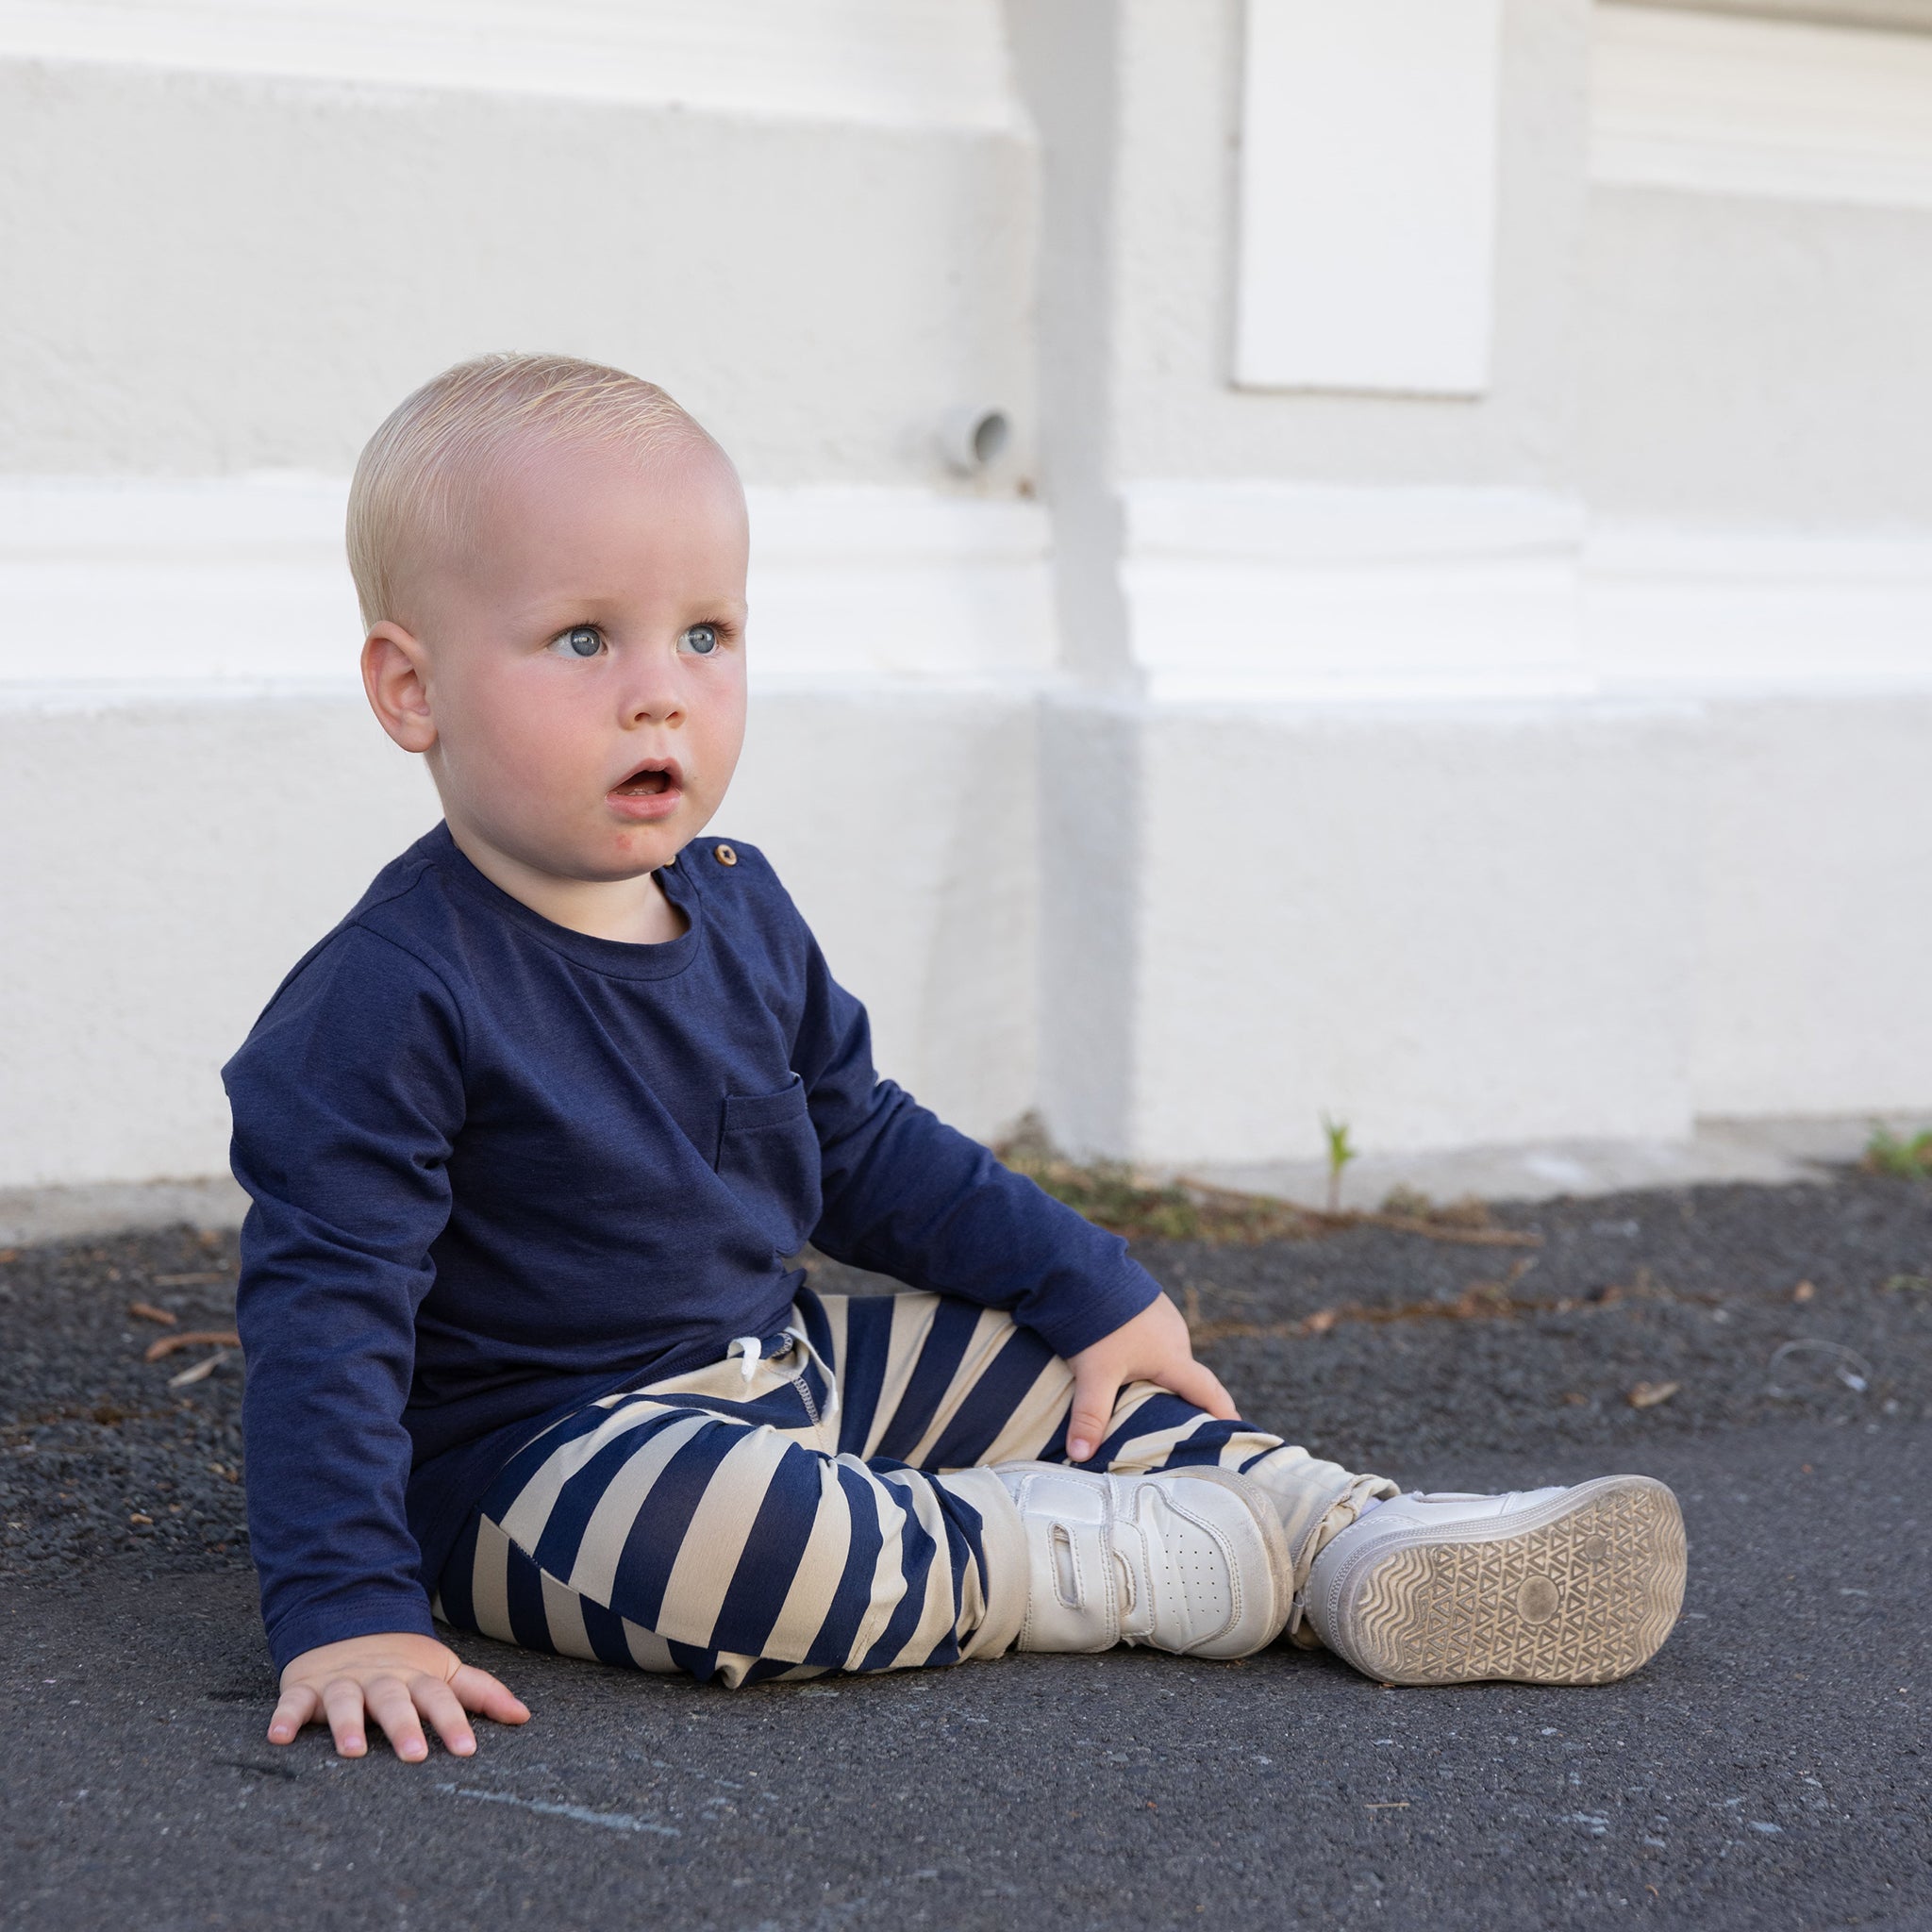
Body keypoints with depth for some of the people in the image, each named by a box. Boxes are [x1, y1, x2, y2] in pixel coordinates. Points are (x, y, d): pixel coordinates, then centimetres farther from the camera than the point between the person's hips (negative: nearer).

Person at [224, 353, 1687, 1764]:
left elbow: (861, 1144, 18)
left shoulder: (737, 909, 4)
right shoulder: (387, 1003, -22)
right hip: (542, 1452, -8)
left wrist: (1088, 1288, 17)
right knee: (705, 1523, -36)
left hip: (774, 1373, 9)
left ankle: (1365, 1547, 3)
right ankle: (1153, 1559, -20)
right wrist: (349, 1612, -34)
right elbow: (322, 1314, -25)